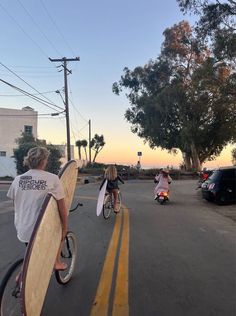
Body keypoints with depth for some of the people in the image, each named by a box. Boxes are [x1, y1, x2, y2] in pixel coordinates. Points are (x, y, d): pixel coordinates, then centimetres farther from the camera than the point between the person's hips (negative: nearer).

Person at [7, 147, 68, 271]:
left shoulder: (17, 179, -1)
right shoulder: (52, 179, -13)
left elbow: (16, 205, 9)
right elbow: (61, 207, -10)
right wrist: (65, 228, 4)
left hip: (22, 231, 5)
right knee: (61, 229, 28)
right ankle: (57, 262, 28)